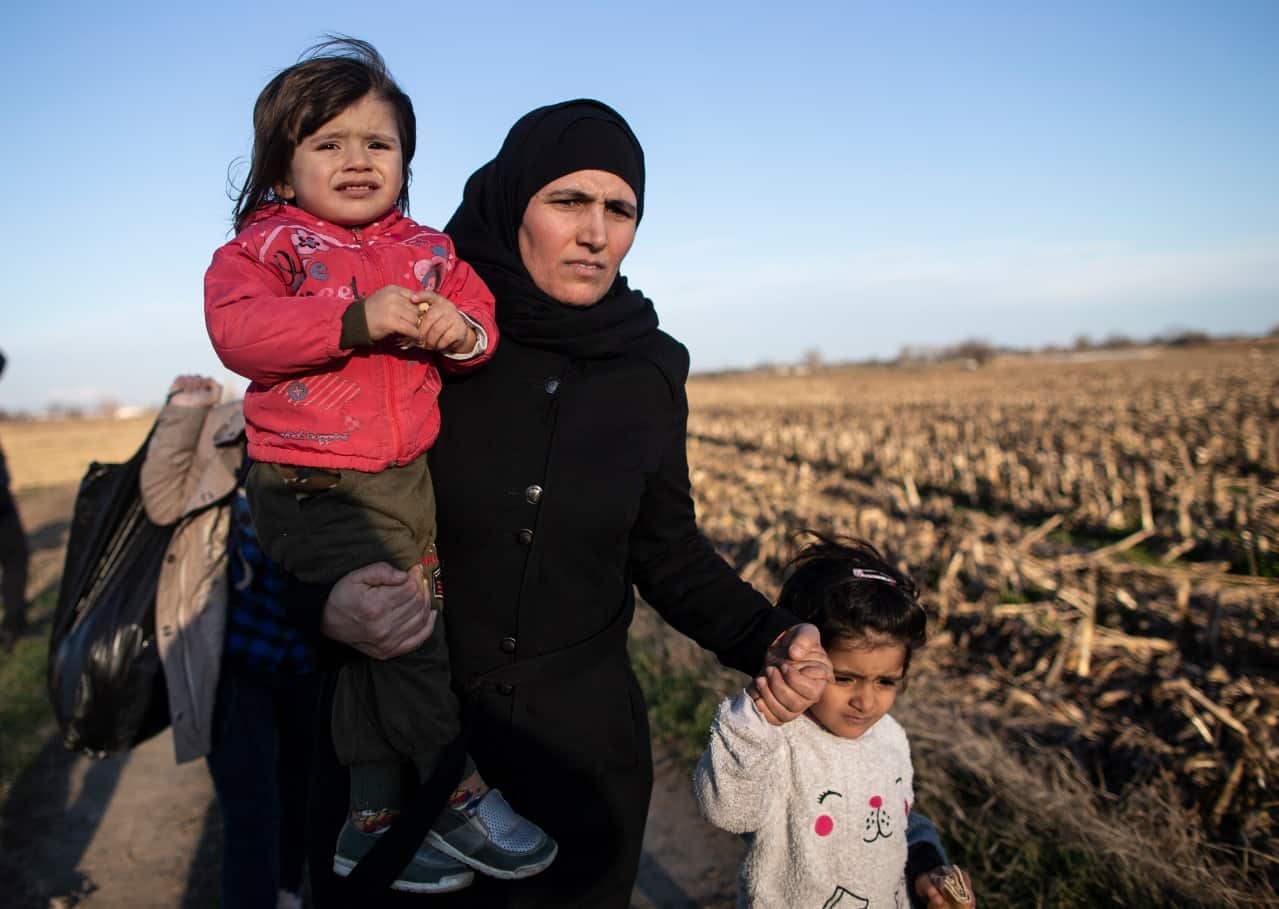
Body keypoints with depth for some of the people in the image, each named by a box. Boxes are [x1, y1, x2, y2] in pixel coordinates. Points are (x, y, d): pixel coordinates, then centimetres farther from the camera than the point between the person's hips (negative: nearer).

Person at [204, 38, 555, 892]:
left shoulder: (428, 249, 13)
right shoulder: (265, 245, 0)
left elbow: (478, 318, 9)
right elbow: (239, 331, -16)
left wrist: (460, 333, -16)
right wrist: (358, 319, -26)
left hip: (409, 475, 4)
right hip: (315, 489, -4)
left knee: (373, 645, 11)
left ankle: (372, 823, 26)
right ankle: (456, 795, 9)